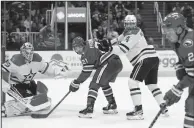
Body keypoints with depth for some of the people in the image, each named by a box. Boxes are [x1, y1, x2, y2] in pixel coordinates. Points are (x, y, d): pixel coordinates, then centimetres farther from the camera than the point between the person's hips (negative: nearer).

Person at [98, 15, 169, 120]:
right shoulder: (134, 31, 20)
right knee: (152, 84, 19)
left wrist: (109, 48, -28)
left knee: (133, 82, -10)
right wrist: (108, 42, 12)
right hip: (154, 58, 10)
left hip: (145, 59, -10)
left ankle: (138, 111, -18)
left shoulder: (132, 34, -10)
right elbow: (121, 39, 27)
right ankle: (164, 108, 19)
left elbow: (123, 49, -21)